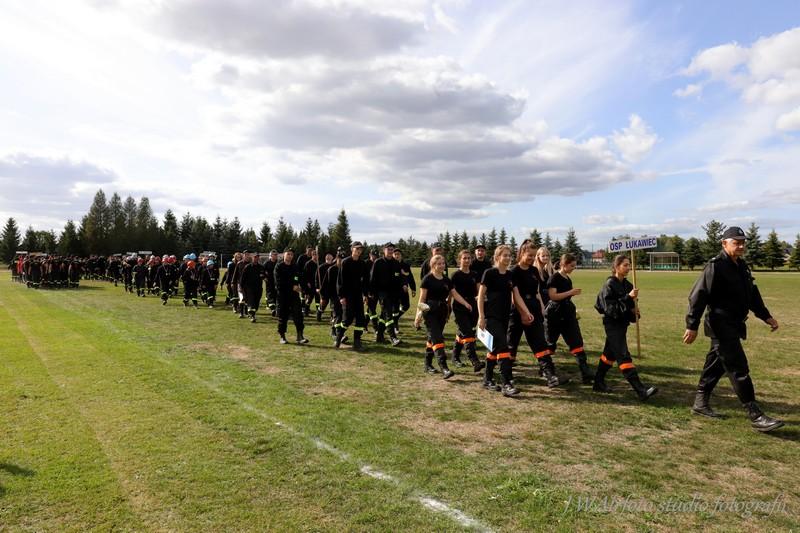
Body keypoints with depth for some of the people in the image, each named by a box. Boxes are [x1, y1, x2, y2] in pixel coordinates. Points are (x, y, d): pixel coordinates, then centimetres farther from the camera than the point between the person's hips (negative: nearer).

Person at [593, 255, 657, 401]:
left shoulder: (627, 284, 7)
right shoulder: (609, 284, -14)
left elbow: (629, 304, 18)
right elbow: (609, 307, -21)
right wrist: (628, 298, -25)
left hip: (622, 323, 9)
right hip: (612, 324, -9)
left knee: (610, 354, 16)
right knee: (623, 356, -10)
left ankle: (599, 383, 29)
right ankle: (641, 390, -14)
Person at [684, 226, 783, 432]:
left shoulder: (742, 266, 12)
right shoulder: (715, 267, -16)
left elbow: (753, 294, 24)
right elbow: (698, 296, -19)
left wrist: (766, 316, 21)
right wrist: (692, 326, -21)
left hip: (734, 326, 9)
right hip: (721, 326, -9)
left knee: (716, 364, 15)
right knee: (739, 370, -6)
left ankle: (700, 403, 26)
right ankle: (756, 416, -1)